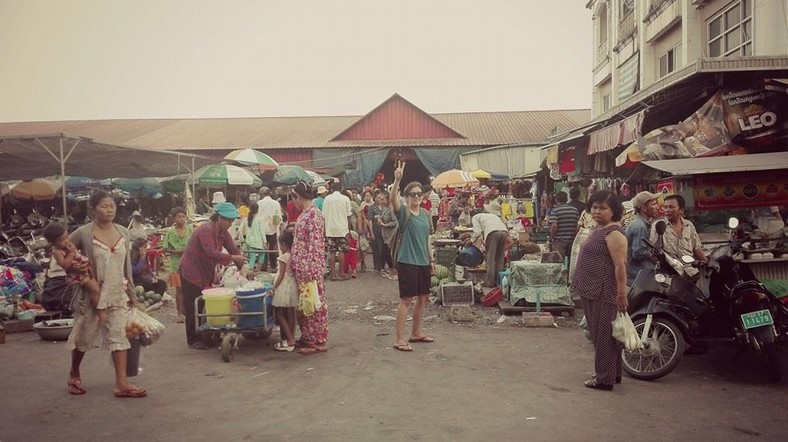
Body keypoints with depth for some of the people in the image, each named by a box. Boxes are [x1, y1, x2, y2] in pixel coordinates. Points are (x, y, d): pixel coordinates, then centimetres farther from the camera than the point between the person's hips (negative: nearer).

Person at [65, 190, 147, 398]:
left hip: (118, 294, 3)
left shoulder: (123, 232, 3)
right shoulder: (83, 233, -11)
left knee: (119, 336, -2)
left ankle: (121, 383, -2)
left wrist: (131, 293, 10)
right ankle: (74, 375, 34)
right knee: (84, 337, 11)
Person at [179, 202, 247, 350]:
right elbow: (211, 253, -35)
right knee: (193, 307, -1)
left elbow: (233, 249, -3)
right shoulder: (205, 231, -24)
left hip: (206, 274, 8)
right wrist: (232, 258, -38)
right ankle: (193, 340, 8)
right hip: (191, 273, -8)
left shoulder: (223, 233, 2)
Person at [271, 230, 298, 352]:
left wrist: (274, 287, -7)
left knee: (280, 315, -2)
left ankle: (290, 340, -6)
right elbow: (294, 273, 11)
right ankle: (291, 338, 17)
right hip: (293, 287, 8)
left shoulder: (283, 257, -13)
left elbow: (281, 275, -14)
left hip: (284, 288, -8)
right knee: (290, 315, 12)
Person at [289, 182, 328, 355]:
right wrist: (296, 263, 21)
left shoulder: (314, 214, -16)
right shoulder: (305, 214, 13)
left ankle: (319, 341, 6)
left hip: (309, 266, -10)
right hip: (301, 266, 10)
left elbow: (315, 243, -20)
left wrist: (310, 267, -23)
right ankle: (308, 337, 25)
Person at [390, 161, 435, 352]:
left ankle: (415, 333, 29)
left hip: (423, 261, 7)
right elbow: (392, 198, -30)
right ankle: (400, 339, 2)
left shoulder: (425, 213, 9)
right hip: (407, 261, -7)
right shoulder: (403, 211, -8)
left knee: (423, 297, 14)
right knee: (406, 299, -5)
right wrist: (397, 180, -44)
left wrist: (432, 259, 14)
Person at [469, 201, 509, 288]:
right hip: (504, 231, 5)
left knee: (490, 258, 3)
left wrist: (471, 241, 21)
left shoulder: (475, 217, 23)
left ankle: (489, 282, 4)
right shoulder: (494, 216, 40)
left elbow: (477, 232, 6)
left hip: (492, 232, -5)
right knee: (500, 258, 15)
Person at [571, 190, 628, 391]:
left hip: (604, 292, -10)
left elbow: (620, 265, -21)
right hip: (593, 291, 10)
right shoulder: (599, 230, 15)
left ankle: (604, 378, 6)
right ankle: (613, 373, 29)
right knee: (599, 333, 17)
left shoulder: (613, 233, -15)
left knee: (603, 335, -3)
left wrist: (622, 293, -25)